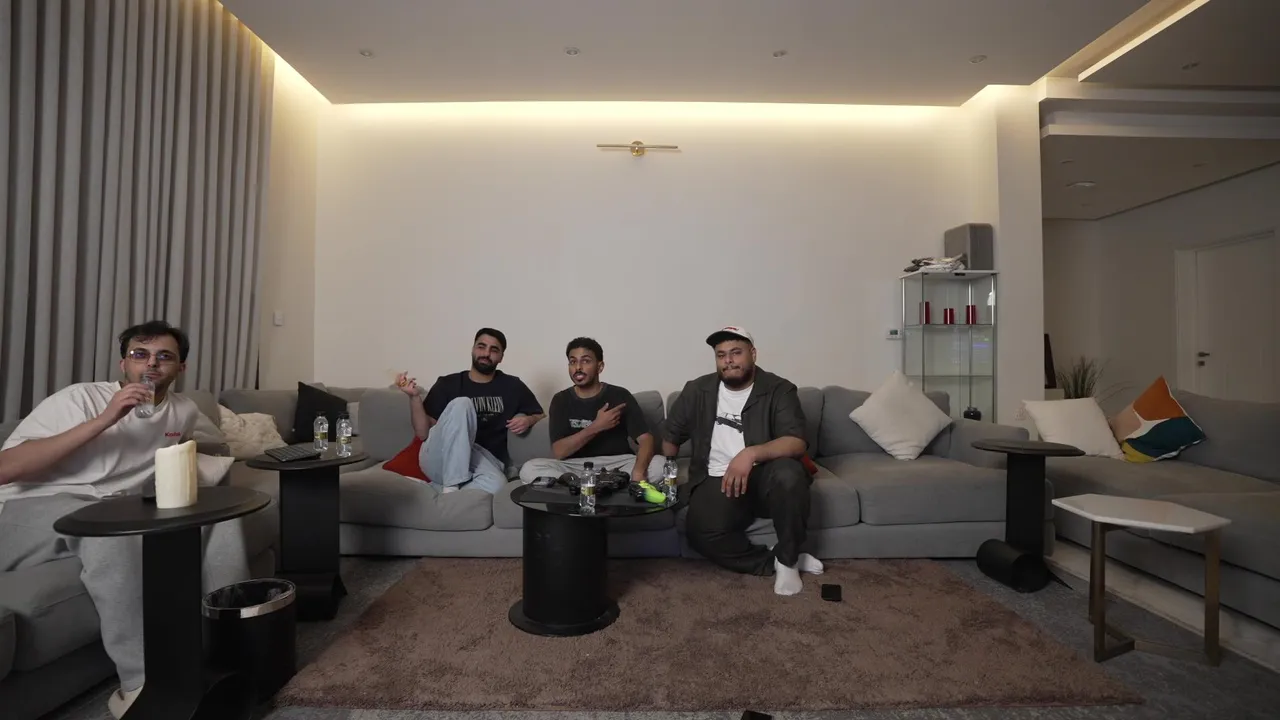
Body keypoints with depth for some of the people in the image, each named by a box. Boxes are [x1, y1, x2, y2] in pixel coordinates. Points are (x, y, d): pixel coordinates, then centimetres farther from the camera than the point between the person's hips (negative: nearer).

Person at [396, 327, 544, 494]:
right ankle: (451, 488, -29)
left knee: (496, 483, -39)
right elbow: (423, 433, 3)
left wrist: (528, 420, -1)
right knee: (461, 404, -30)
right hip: (440, 459, 0)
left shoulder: (512, 386, 12)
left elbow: (540, 415, 23)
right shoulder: (447, 384, 7)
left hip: (485, 461, 0)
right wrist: (414, 397, -13)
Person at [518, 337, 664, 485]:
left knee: (659, 465, -27)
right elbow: (558, 452, -9)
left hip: (618, 465, -1)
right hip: (575, 467, 1)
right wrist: (596, 427, -19)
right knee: (529, 469, -25)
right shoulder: (561, 400, 2)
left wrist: (638, 472, -32)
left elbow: (646, 439, -11)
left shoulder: (620, 396, -2)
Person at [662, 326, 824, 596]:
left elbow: (797, 443, -17)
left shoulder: (779, 390, -4)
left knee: (788, 473, -36)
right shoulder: (697, 391, 6)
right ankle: (775, 562, -7)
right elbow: (671, 435, 17)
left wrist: (751, 454, -34)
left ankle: (787, 558, -10)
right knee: (699, 530, -29)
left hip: (764, 477, -1)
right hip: (716, 481, 1)